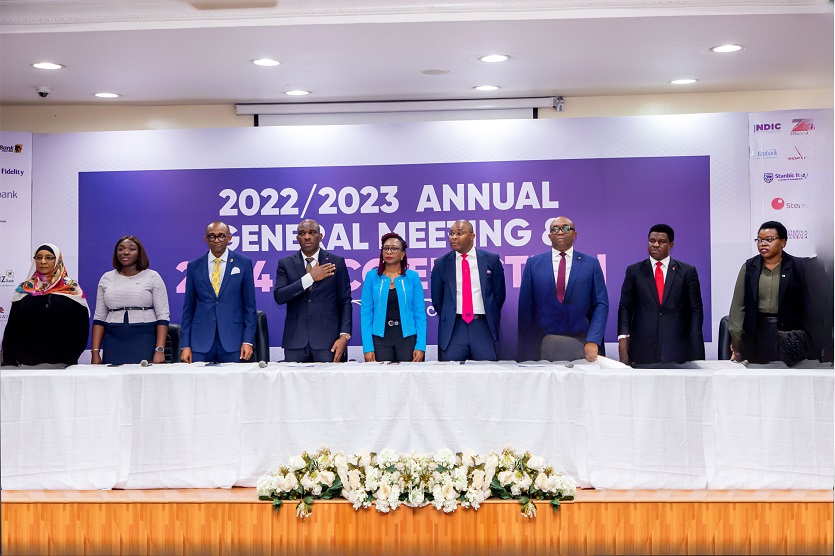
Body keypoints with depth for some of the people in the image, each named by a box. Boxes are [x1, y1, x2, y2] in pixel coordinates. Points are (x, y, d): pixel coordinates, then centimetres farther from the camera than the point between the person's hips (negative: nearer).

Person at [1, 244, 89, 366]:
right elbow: (12, 328, 9)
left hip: (61, 363, -2)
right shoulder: (23, 289, 9)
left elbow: (81, 327, -2)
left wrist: (70, 358, -11)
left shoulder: (72, 289, 1)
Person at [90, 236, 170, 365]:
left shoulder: (152, 277, 2)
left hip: (145, 343, -2)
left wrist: (160, 350, -11)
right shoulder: (107, 278, 11)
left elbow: (163, 316, -2)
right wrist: (95, 352, 4)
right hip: (114, 344, 2)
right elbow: (99, 318, 12)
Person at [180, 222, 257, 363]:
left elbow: (249, 305, 4)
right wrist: (185, 345, 4)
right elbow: (188, 308, 10)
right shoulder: (194, 266, 9)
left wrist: (248, 341, -3)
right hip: (201, 342, 1)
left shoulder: (243, 263, 4)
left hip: (233, 341, -1)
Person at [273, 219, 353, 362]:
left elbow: (345, 301, 4)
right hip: (295, 341, 1)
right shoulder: (285, 264, 8)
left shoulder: (337, 262, 6)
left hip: (328, 340, -1)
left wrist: (344, 335, -6)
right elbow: (279, 296, -5)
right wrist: (310, 278, -11)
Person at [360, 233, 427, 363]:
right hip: (380, 338, 0)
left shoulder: (412, 277, 2)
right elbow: (366, 313, 0)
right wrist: (368, 347, -7)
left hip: (407, 337, 0)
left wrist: (421, 346, -8)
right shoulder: (372, 276, 2)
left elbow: (420, 313, 0)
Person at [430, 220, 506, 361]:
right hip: (453, 329, 1)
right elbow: (437, 299, 13)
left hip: (484, 327, 0)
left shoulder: (491, 260, 4)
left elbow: (499, 294, 10)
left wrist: (491, 319, 11)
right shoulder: (441, 263, 6)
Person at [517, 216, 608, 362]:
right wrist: (527, 347, 0)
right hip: (543, 344, 0)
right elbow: (525, 306, 5)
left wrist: (593, 341, -9)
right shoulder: (533, 263, 6)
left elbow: (601, 305, 2)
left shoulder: (591, 264, 5)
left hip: (580, 344, 0)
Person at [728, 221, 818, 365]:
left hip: (789, 331, -1)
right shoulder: (749, 267, 3)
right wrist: (735, 338, -8)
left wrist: (807, 339, -2)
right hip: (756, 331, 1)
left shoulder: (797, 267, -1)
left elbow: (806, 305, 0)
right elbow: (738, 304, -1)